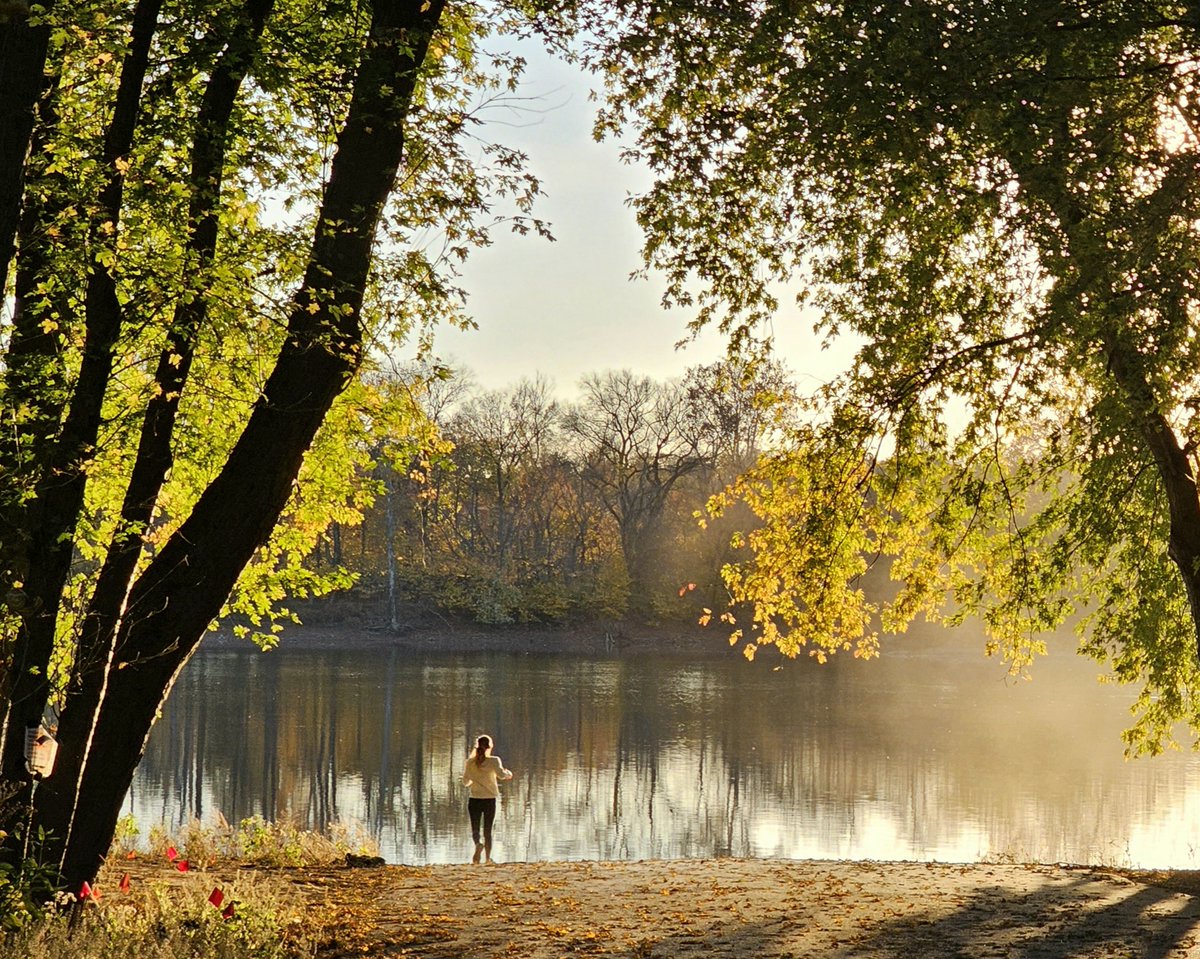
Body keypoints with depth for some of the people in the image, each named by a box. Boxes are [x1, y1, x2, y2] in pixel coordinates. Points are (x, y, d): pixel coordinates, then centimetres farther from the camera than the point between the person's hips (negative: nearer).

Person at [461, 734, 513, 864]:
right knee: (487, 831, 10)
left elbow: (465, 782, 9)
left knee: (475, 830, 5)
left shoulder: (470, 762, 2)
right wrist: (508, 774, -1)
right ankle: (487, 858, 7)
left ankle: (478, 844, -26)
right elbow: (501, 774, -22)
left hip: (474, 800, 1)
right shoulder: (494, 761, -7)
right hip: (490, 800, -1)